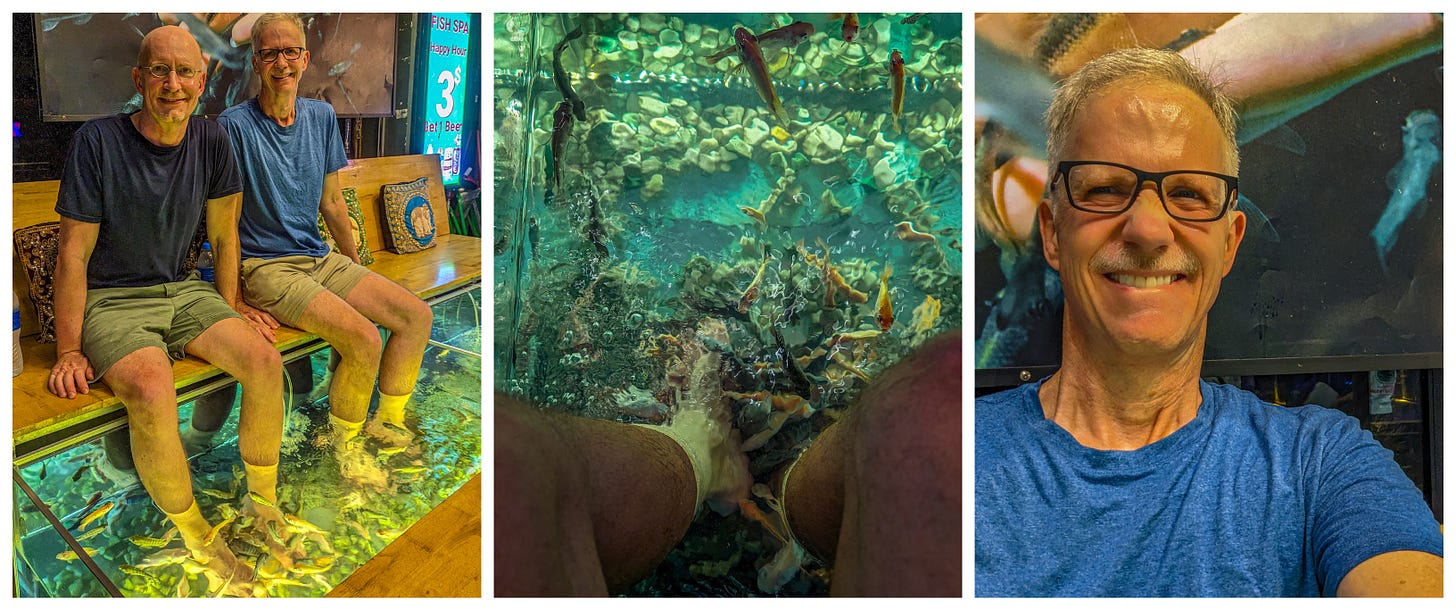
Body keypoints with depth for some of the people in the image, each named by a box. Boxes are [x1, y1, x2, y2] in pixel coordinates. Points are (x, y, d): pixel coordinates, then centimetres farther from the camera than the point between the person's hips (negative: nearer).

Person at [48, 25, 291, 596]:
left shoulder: (210, 142, 0)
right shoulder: (98, 141, -13)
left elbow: (223, 235, 10)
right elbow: (74, 254, -10)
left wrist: (229, 317, 11)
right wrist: (68, 351, -11)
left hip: (183, 291, 5)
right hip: (110, 301, -4)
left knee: (266, 362, -19)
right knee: (152, 390, -33)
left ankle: (262, 504, 2)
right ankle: (196, 535, -12)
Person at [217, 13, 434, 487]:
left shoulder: (322, 116, 8)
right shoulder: (235, 125, -12)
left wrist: (358, 268, 18)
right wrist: (238, 302, -17)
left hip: (320, 258, 7)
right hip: (265, 266, -7)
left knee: (417, 315, -4)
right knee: (363, 338, -25)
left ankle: (388, 422, 13)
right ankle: (343, 444, -2)